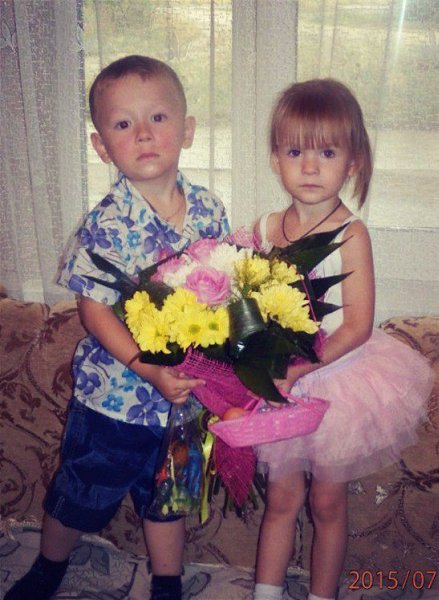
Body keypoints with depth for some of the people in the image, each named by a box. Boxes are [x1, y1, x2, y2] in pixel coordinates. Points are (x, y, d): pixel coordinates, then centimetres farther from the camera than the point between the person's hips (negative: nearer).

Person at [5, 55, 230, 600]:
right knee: (81, 496, 19)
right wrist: (148, 370, -25)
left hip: (186, 389, 3)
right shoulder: (106, 225, -20)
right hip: (115, 393, -3)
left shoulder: (209, 210, -7)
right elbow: (95, 310, -17)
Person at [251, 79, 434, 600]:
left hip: (336, 383, -3)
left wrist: (299, 368, -27)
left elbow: (357, 326, -19)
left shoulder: (350, 235, -17)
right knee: (281, 498, 17)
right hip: (278, 387, 3)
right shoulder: (265, 229, -4)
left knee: (327, 502, 15)